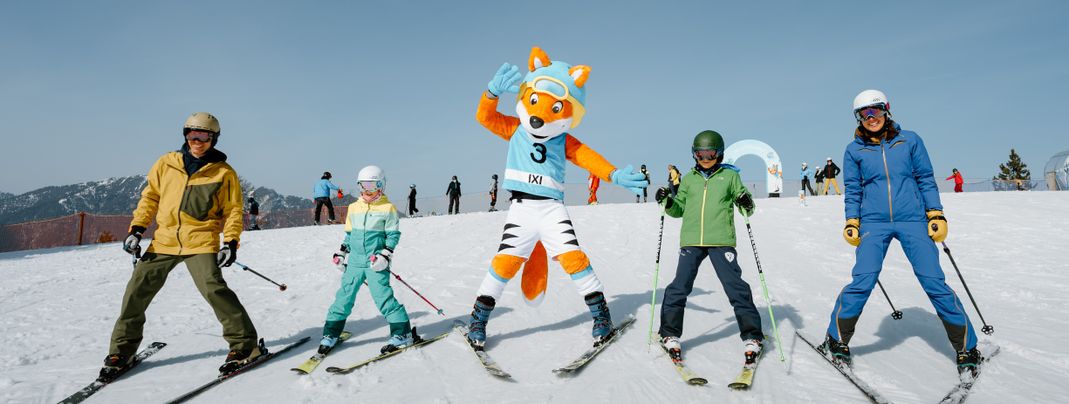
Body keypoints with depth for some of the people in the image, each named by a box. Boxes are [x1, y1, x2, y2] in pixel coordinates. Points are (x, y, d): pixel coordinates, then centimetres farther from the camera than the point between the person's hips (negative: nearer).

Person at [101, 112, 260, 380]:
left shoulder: (224, 173, -1)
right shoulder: (166, 164, 6)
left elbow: (233, 210, 1)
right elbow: (150, 196, 14)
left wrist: (231, 243, -10)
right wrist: (136, 229, 6)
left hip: (201, 241, -4)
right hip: (164, 240, 4)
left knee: (213, 288, -21)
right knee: (137, 290, 4)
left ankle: (244, 344, -10)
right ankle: (122, 351, 24)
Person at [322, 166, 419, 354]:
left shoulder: (388, 208, -3)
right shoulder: (354, 208, 11)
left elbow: (393, 235, -4)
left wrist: (385, 254, -14)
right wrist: (341, 252, 15)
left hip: (376, 263, -5)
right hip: (354, 262, 5)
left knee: (383, 297, -9)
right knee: (344, 297, 7)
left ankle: (403, 334, 3)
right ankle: (330, 334, 19)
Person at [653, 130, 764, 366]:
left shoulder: (730, 176, 9)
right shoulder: (688, 179, 15)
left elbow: (746, 208, 10)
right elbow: (679, 209, 20)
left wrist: (746, 204, -13)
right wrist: (667, 202, 0)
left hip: (721, 241, -2)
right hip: (691, 241, 2)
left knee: (736, 287, -3)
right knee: (679, 287, -3)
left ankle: (752, 338, 10)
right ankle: (669, 335, 10)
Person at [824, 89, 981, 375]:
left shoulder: (909, 140, 7)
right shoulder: (855, 150, 7)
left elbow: (926, 180, 9)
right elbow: (853, 191, 10)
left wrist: (936, 214, 2)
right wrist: (852, 222, 2)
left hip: (913, 220, 1)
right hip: (874, 224, 0)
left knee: (934, 282, -3)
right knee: (862, 282, -13)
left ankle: (966, 348, 14)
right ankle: (836, 340, 3)